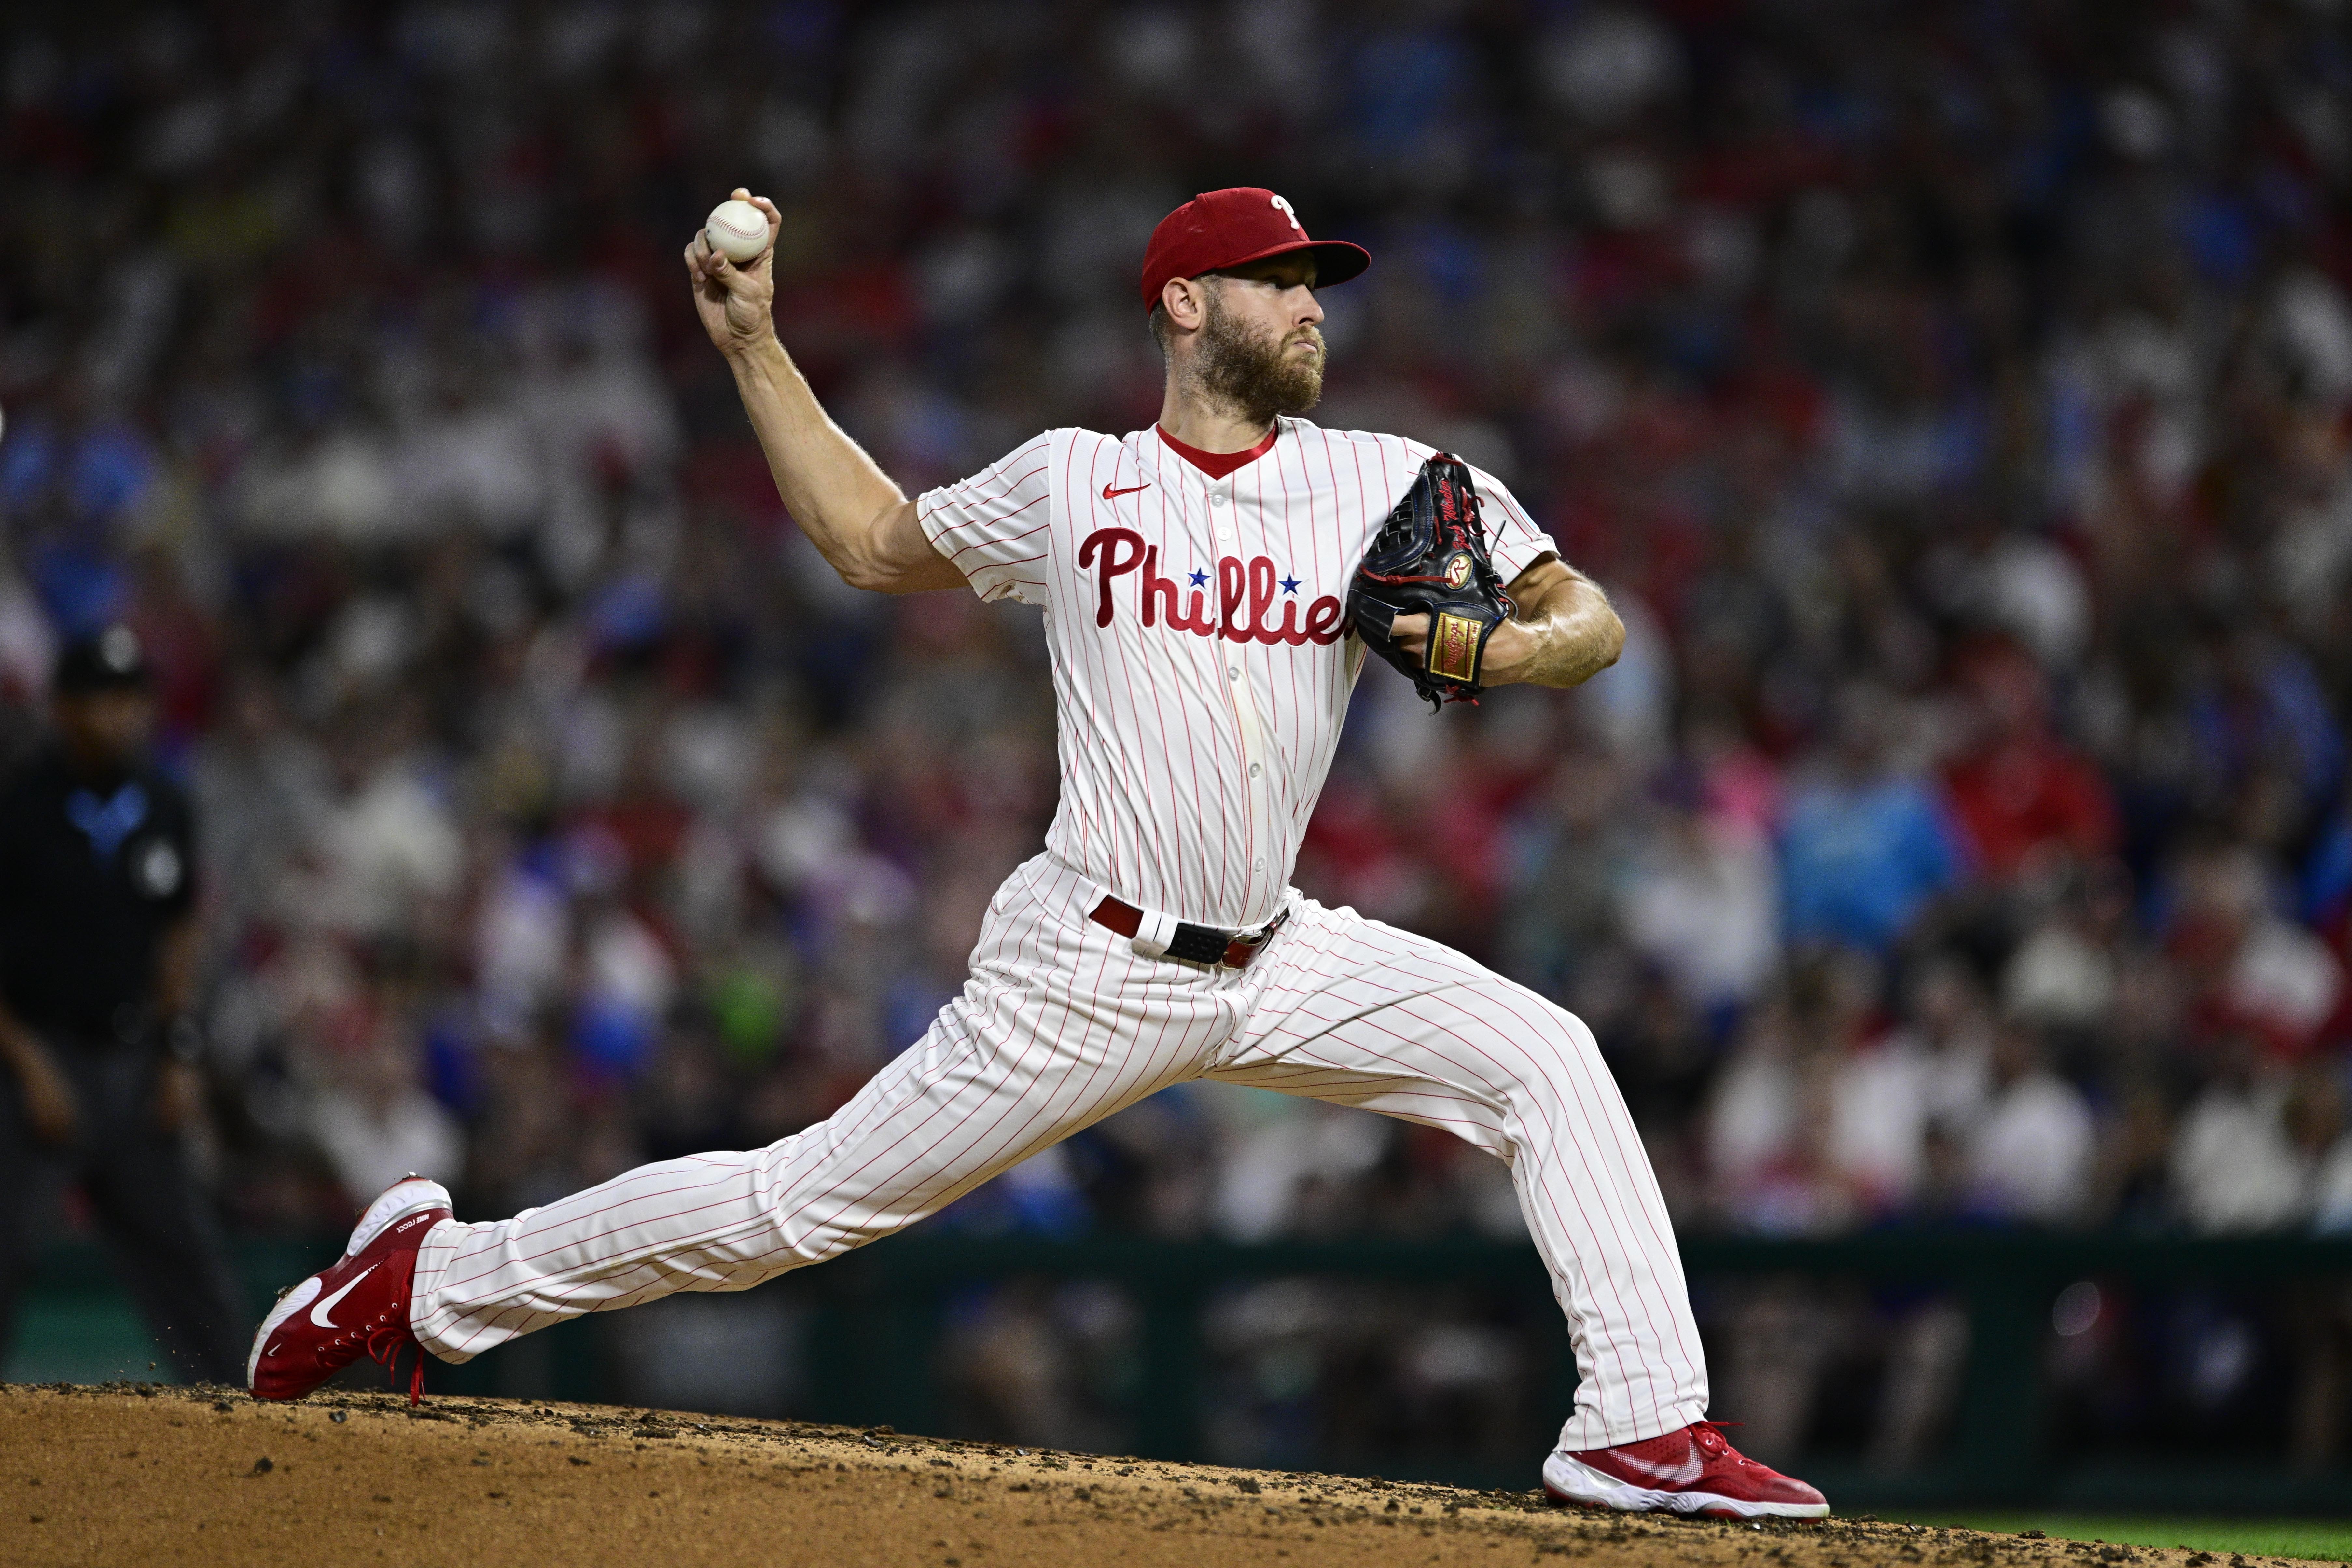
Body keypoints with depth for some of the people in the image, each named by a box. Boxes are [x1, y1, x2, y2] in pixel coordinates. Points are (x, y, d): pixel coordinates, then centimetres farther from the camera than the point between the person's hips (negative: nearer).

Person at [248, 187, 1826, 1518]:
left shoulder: (1392, 486, 2)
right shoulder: (1071, 483, 1)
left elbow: (1593, 620, 1)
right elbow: (874, 539, 17)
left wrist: (1516, 645, -23)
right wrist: (753, 345, 12)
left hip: (1281, 963, 3)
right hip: (1090, 968, -3)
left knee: (1546, 1060, -15)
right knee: (812, 1201, -2)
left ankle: (1648, 1428, -14)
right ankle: (446, 1275, 13)